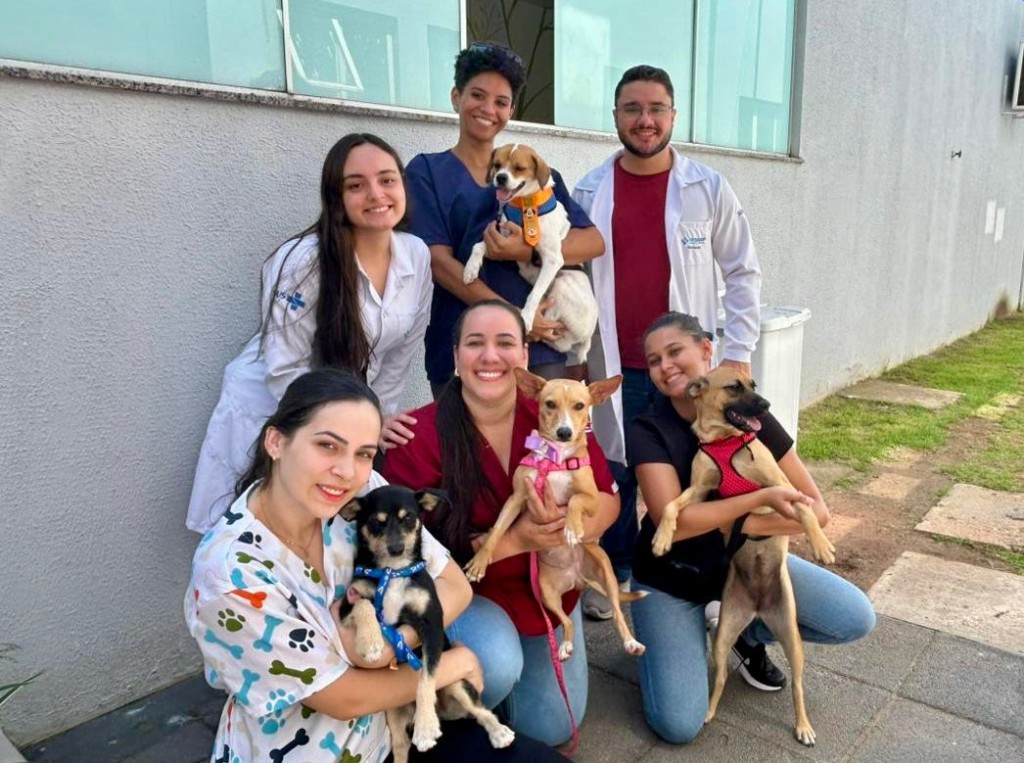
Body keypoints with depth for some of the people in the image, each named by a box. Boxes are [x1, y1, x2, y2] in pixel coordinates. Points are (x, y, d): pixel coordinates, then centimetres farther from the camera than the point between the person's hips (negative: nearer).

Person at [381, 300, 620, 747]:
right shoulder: (421, 435, -23)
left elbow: (608, 498, -10)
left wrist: (566, 525, -32)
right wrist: (515, 540, -30)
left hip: (549, 585, 4)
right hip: (464, 589, -4)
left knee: (550, 728, 9)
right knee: (497, 665, -33)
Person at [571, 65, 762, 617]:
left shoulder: (709, 189, 0)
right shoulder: (590, 192, 2)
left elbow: (742, 272, 3)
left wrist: (738, 352, -3)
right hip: (615, 365, 1)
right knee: (616, 471, 11)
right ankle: (613, 574, 29)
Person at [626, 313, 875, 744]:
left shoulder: (749, 416, -12)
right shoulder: (648, 431, -20)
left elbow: (817, 510, -13)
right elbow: (673, 522, -31)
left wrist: (745, 525, -27)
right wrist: (762, 497, -32)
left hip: (743, 559, 3)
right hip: (670, 577, -3)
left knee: (856, 619, -11)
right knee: (678, 725, -15)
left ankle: (748, 632, 13)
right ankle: (689, 634, 15)